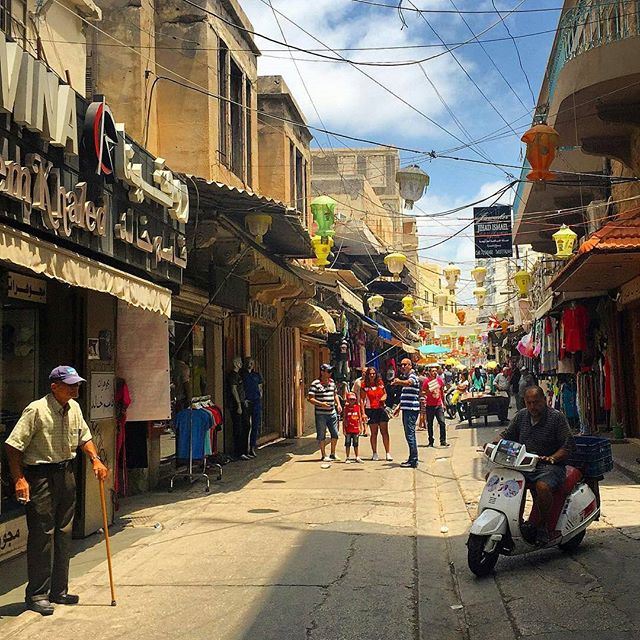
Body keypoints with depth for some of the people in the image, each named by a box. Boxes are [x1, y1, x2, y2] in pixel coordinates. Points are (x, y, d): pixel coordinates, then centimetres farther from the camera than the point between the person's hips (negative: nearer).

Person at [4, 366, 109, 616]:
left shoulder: (74, 408, 6)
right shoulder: (36, 410, -16)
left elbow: (84, 437, 20)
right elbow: (13, 446, -15)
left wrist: (95, 460, 6)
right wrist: (19, 479, -19)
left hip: (66, 474, 8)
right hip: (40, 476, -7)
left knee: (64, 534, 12)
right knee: (42, 535, -4)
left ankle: (58, 590, 24)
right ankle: (36, 595, 8)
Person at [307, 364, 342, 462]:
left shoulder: (332, 382, 11)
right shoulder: (315, 384, -9)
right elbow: (310, 398, -12)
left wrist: (338, 404, 9)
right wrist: (321, 404, -24)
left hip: (332, 413, 6)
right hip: (321, 414, -6)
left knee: (335, 434, 8)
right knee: (321, 435, 3)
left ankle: (333, 454, 24)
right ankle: (324, 455, 15)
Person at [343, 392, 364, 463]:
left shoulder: (358, 407, 3)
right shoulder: (346, 408, -2)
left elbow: (360, 418, 8)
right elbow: (344, 419, 0)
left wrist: (361, 428, 6)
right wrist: (343, 429, -3)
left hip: (356, 429, 2)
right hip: (348, 429, -2)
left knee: (355, 444, 10)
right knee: (348, 444, 3)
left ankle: (357, 457, 17)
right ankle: (347, 458, 11)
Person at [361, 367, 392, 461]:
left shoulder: (380, 383, 6)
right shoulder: (365, 385, -3)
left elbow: (385, 393, 20)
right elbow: (362, 400, -3)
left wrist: (384, 397, -4)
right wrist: (363, 413, -10)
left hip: (381, 409, 3)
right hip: (371, 410, -2)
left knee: (385, 432, -1)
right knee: (374, 433, 4)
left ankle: (388, 453, 0)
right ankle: (374, 454, 15)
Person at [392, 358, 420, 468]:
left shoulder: (412, 376, -10)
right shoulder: (405, 377, 21)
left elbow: (408, 382, -36)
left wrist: (399, 382, -55)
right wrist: (399, 407, 26)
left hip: (411, 409, -10)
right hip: (406, 409, 10)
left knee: (410, 434, -11)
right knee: (409, 434, 14)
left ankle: (413, 460, -9)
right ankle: (412, 459, 21)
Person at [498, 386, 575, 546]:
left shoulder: (556, 417, -4)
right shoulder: (521, 416, 11)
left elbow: (568, 444, -8)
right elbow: (507, 436, 18)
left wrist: (552, 458, -24)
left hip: (550, 467, -5)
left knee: (542, 486, -38)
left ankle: (543, 525, -14)